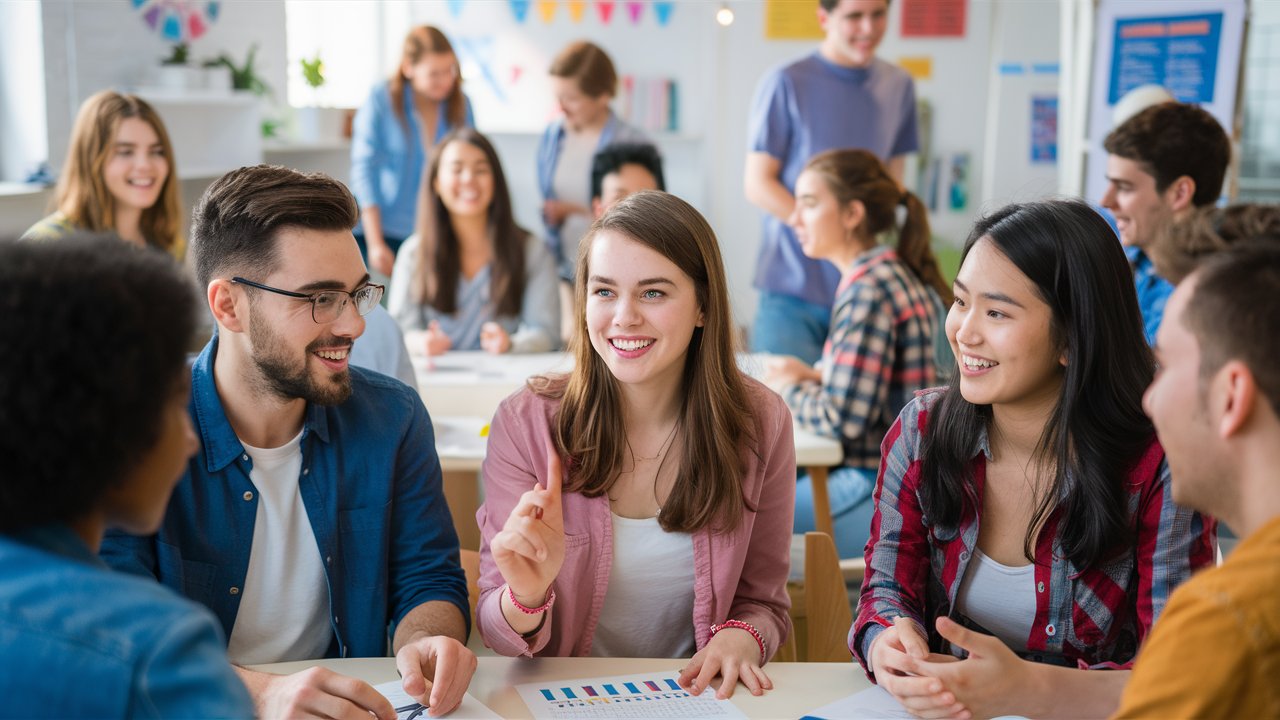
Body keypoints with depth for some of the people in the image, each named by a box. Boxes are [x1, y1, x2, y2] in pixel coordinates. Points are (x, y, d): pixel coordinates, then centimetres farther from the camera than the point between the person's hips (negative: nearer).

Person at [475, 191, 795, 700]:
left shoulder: (760, 424, -5)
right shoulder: (524, 424, -9)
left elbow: (763, 602, 6)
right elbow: (499, 634, -5)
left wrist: (742, 636, -15)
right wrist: (526, 599, -26)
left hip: (696, 696, 2)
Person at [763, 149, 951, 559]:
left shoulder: (869, 289, -19)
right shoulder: (897, 274, 11)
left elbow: (842, 418, -22)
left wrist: (789, 390, -4)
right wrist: (814, 377, 7)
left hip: (884, 491, -10)